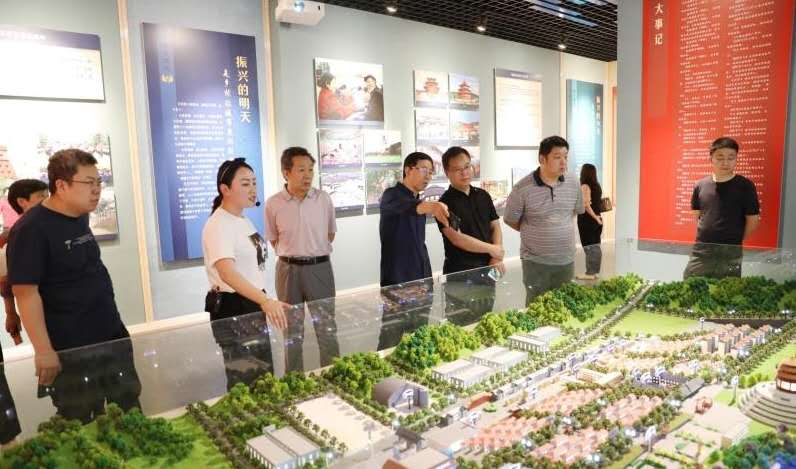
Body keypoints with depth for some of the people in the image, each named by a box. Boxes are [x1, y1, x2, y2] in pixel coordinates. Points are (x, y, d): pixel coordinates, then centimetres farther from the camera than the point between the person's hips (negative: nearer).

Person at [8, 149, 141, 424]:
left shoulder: (80, 217, 6)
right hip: (71, 349, -7)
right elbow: (26, 292, -20)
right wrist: (43, 351, -21)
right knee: (81, 424, 9)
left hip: (112, 335, 8)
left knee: (130, 410, 17)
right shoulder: (31, 229, -18)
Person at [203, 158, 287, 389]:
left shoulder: (244, 220, 9)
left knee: (263, 374, 18)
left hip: (252, 305, 9)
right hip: (232, 309, -9)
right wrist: (265, 300, -47)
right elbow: (227, 273, -35)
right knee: (244, 378, 0)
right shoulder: (218, 225, -20)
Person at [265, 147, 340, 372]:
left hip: (320, 267, 0)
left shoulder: (324, 199, -4)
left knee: (327, 327, 8)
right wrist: (292, 254, 5)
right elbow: (274, 239, 8)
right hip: (289, 270, 0)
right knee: (292, 331, 13)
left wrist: (314, 252, 11)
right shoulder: (273, 204, -6)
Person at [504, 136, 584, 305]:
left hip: (566, 260, 4)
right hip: (535, 262, -4)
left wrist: (562, 231, 13)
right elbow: (510, 220, -2)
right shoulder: (522, 188, -14)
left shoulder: (573, 184, 0)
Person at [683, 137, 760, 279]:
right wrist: (706, 238, 8)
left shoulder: (745, 186, -5)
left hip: (730, 254, -2)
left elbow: (753, 221, 0)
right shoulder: (700, 185, 3)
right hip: (700, 251, 3)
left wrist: (734, 242, 7)